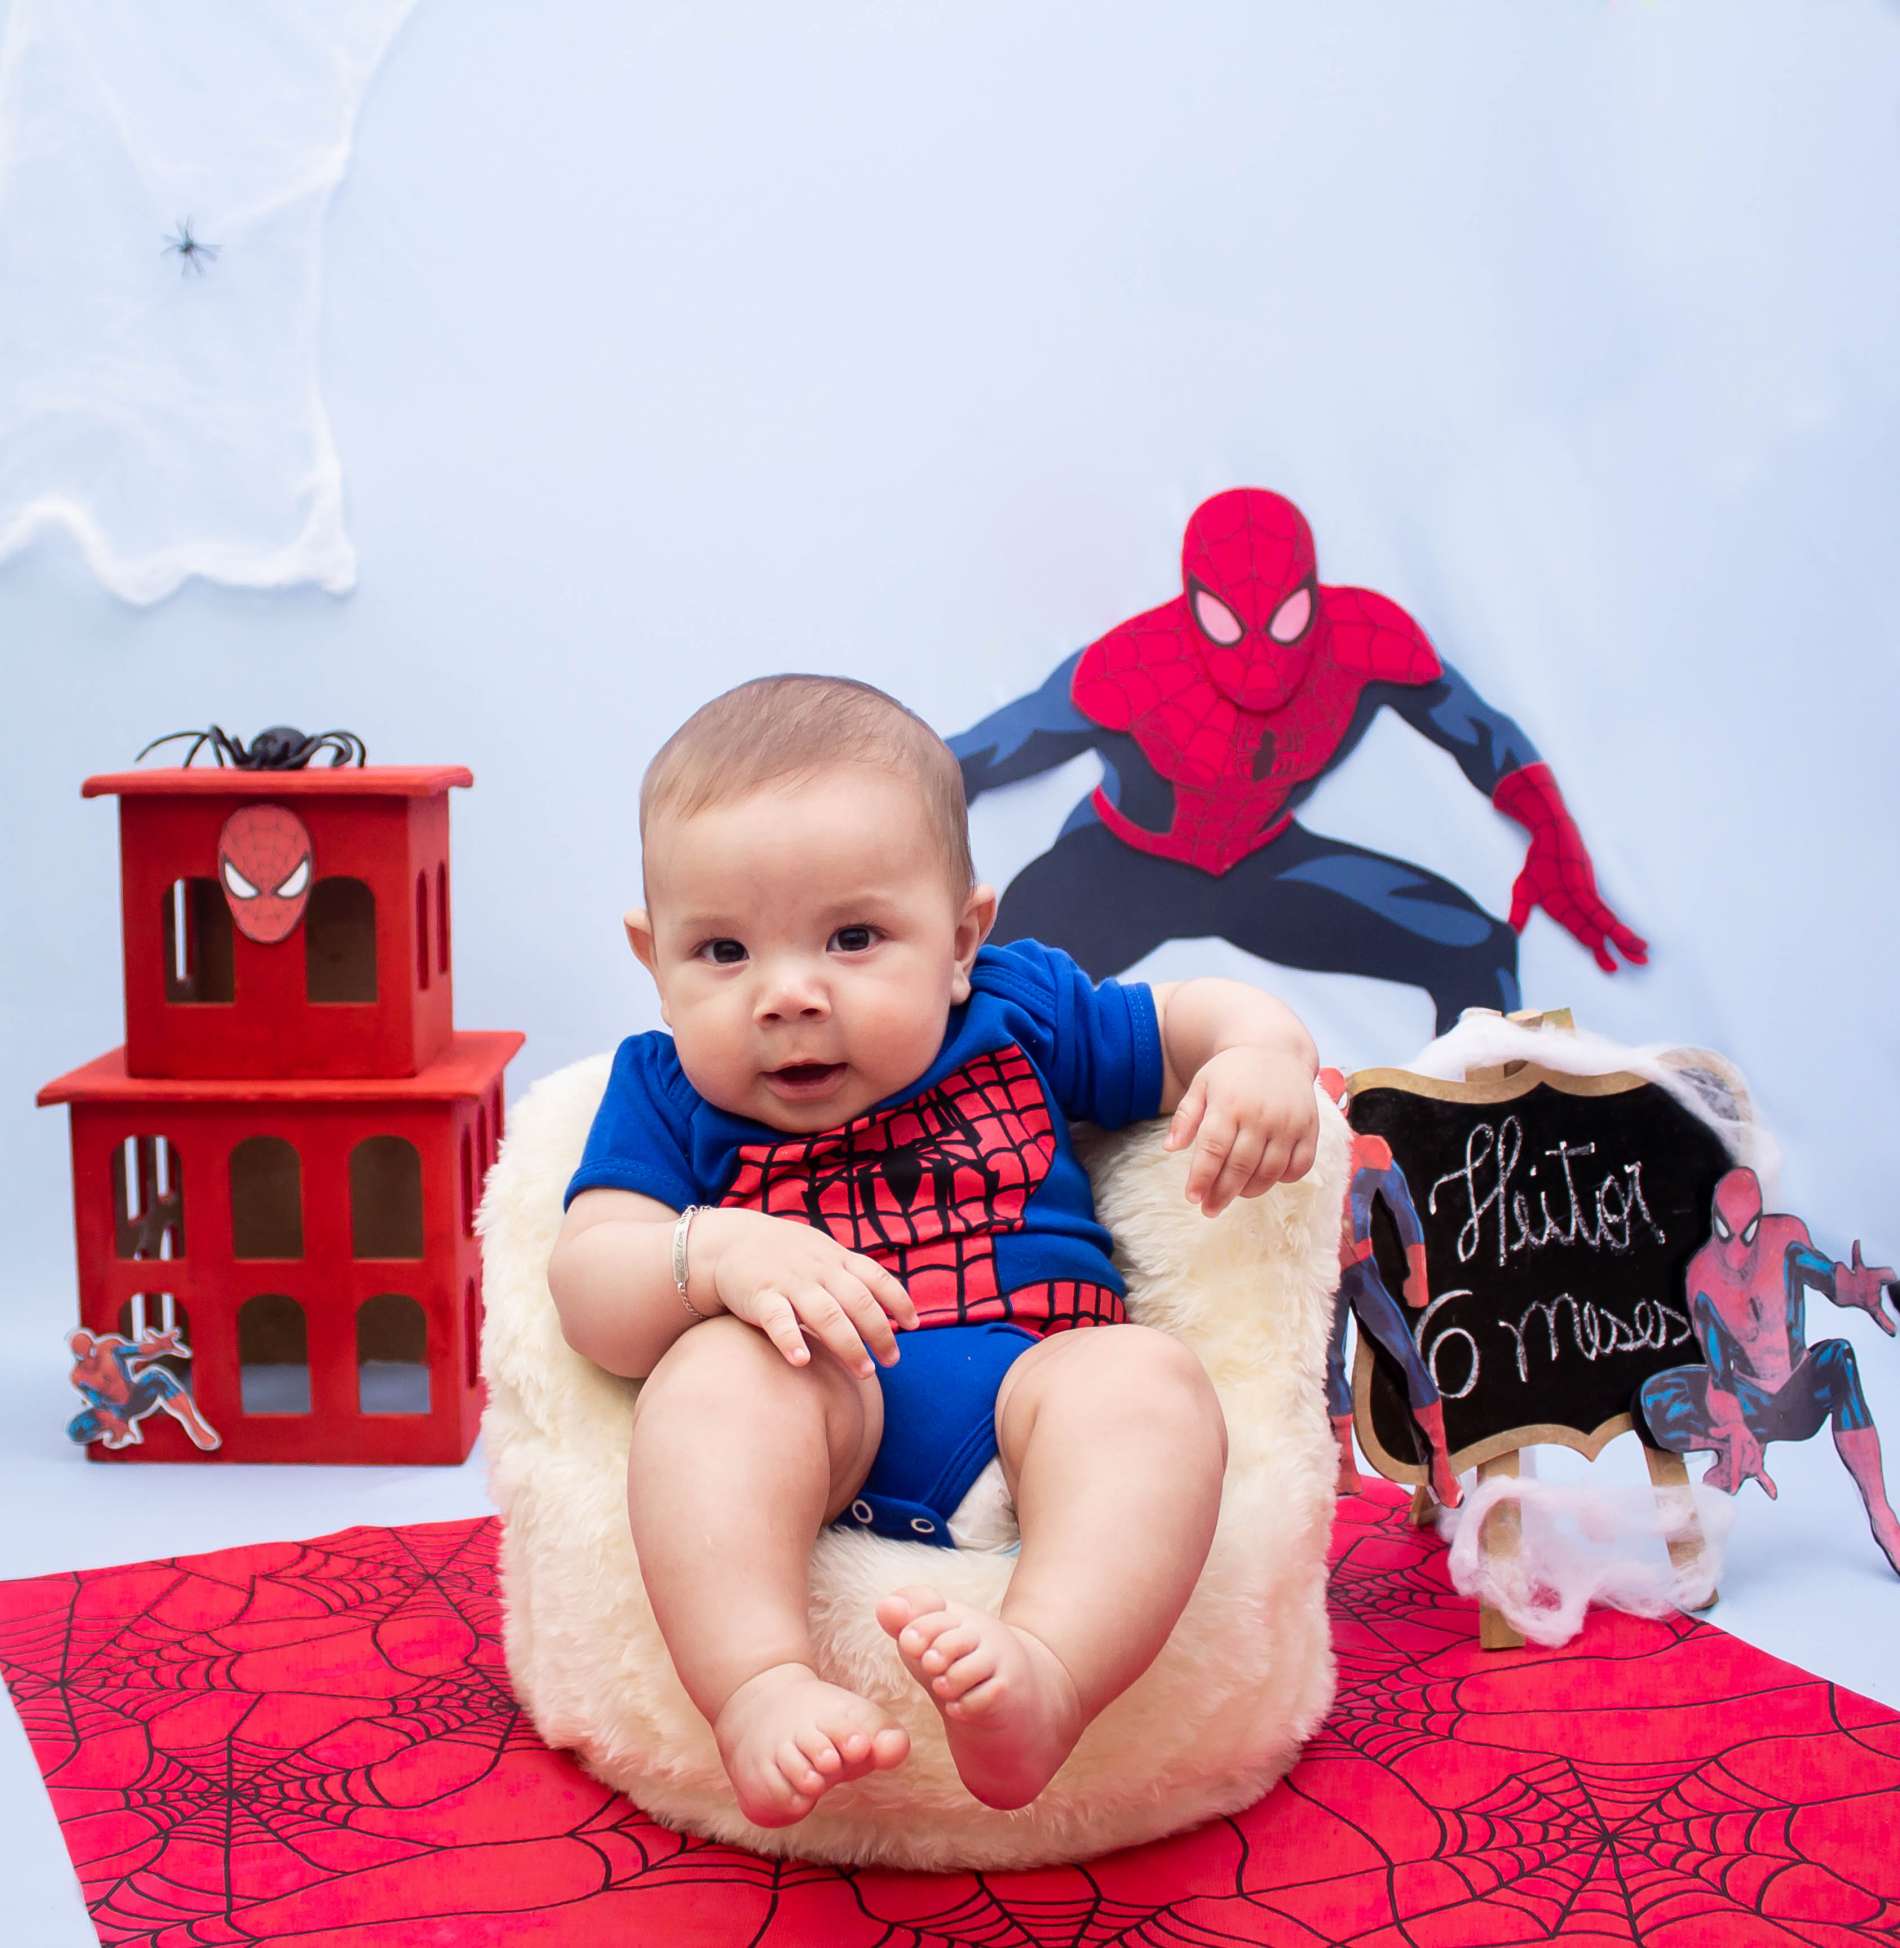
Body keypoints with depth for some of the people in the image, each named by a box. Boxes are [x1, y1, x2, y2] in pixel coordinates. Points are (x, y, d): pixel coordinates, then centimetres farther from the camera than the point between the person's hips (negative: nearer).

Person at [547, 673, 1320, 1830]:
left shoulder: (1023, 1013, 16)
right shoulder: (668, 1095, 12)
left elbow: (1199, 1021, 23)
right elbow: (588, 1294, 0)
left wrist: (1263, 1053, -2)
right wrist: (717, 1254, -22)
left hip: (1031, 1398, 1)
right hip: (822, 1443, 0)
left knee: (1142, 1376, -29)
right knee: (719, 1367, -30)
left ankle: (1046, 1677, -51)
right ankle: (761, 1692, -46)